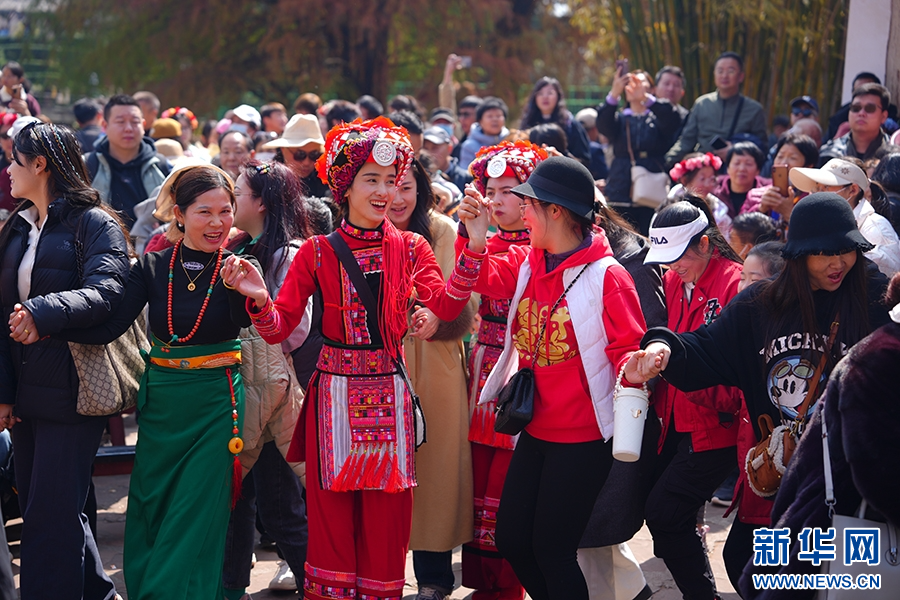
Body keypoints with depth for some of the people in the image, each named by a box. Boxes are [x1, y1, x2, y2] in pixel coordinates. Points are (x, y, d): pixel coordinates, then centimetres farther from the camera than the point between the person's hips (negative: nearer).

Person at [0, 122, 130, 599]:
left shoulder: (95, 224, -5)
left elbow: (105, 292, -21)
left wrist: (43, 313, -34)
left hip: (70, 389, -7)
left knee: (51, 514, -7)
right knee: (39, 507, 12)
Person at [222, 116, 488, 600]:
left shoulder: (410, 248, 4)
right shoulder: (317, 253, 1)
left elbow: (445, 306, -12)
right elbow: (279, 328, -4)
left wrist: (472, 251, -22)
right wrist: (259, 299, -24)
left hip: (389, 395, 1)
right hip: (334, 393, -1)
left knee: (386, 514, 5)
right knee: (333, 511, 4)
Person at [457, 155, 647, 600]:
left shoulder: (607, 276, -15)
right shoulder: (526, 263, 5)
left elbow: (627, 347, -14)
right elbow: (487, 280, -5)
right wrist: (476, 239, -20)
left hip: (583, 437, -7)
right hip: (536, 429, 7)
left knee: (551, 549, -2)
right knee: (511, 538, 12)